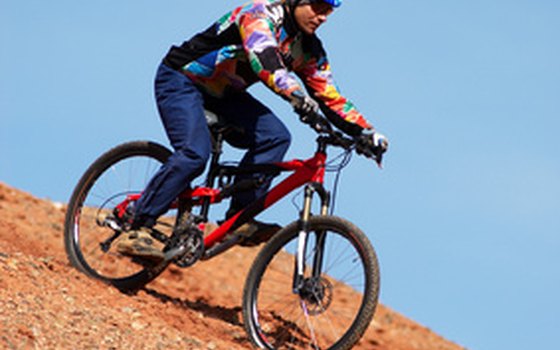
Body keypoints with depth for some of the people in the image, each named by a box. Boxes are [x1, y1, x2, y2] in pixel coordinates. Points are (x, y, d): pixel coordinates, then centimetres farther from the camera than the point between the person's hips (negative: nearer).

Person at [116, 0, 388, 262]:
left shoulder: (308, 49, -1)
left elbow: (330, 96, 1)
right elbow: (265, 61, -44)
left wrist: (365, 132, -10)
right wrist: (295, 94, -60)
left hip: (221, 92, 8)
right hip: (180, 80, -8)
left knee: (274, 136, -14)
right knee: (194, 154, -28)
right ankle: (137, 232, -23)